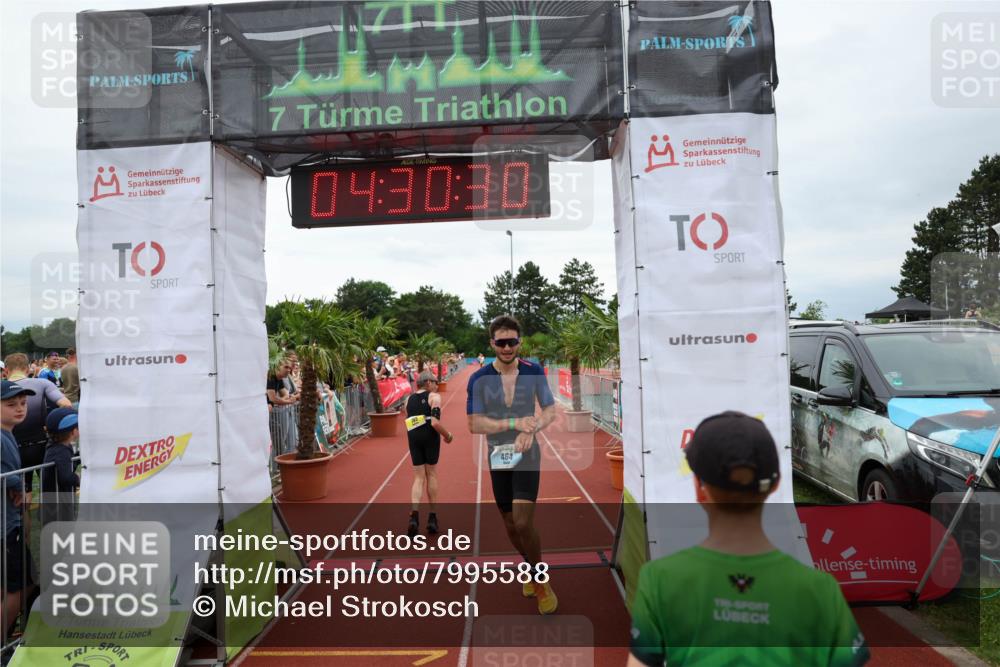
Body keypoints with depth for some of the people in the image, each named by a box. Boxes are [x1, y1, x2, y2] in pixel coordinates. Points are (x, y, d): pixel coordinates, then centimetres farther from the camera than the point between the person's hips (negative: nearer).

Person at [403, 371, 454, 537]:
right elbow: (435, 422, -16)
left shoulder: (408, 400, 14)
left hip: (413, 438, 4)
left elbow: (408, 421, 15)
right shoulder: (434, 397, -4)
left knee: (419, 477, 9)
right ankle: (432, 518, 16)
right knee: (431, 475, 11)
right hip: (430, 437, -4)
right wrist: (448, 435, -2)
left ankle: (414, 515, -11)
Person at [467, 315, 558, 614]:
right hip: (498, 458, 2)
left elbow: (551, 410, 1)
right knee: (510, 525, 14)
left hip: (527, 455, -2)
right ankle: (532, 569, 41)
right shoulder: (479, 379, -8)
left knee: (523, 523, -14)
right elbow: (474, 424, -10)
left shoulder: (533, 372, -6)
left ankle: (541, 580, 10)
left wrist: (530, 430, -19)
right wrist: (515, 423, -21)